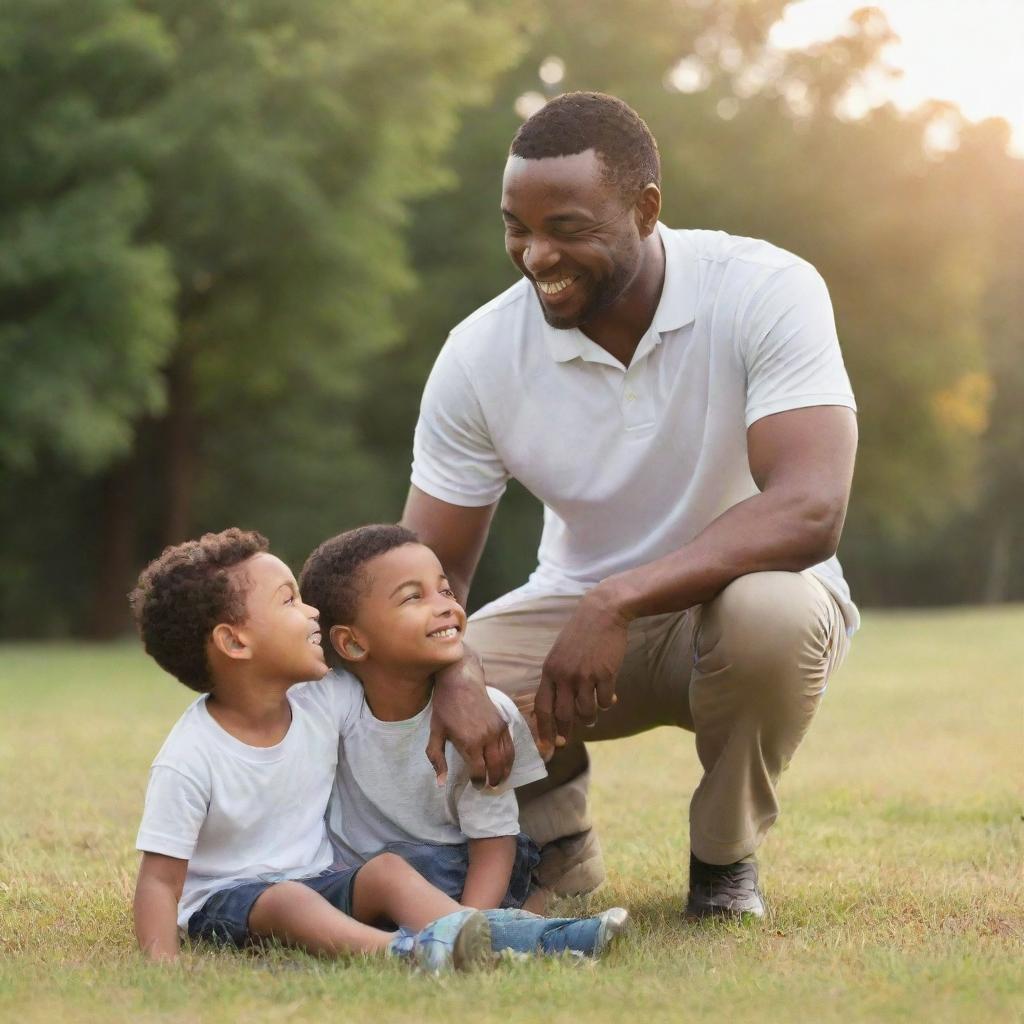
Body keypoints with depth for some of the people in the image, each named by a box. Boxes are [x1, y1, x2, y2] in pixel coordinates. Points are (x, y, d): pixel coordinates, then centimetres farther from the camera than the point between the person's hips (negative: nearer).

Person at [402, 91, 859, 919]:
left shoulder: (767, 293, -22)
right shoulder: (480, 354, -13)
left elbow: (810, 510, -33)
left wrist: (617, 602, -42)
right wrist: (447, 682, -33)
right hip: (577, 613, 2)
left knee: (772, 615, -39)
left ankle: (725, 859, -8)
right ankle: (557, 844, 10)